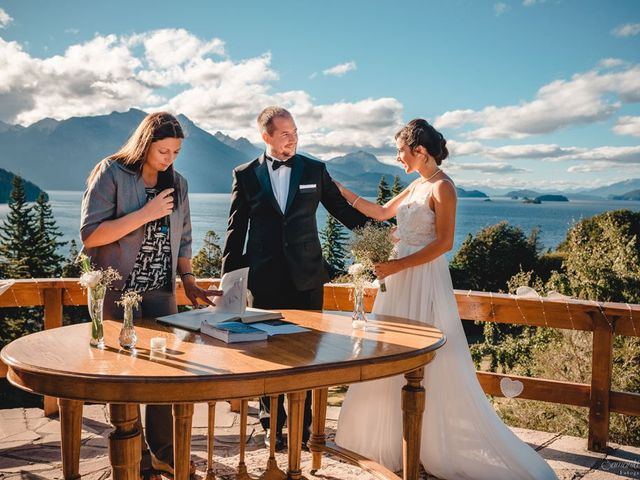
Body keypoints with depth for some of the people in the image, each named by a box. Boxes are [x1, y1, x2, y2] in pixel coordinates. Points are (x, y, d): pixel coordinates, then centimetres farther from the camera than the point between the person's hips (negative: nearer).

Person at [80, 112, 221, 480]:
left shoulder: (177, 183, 10)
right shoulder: (111, 174, -6)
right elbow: (90, 235, -14)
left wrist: (189, 281, 4)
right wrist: (146, 214, -18)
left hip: (162, 291, 4)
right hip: (118, 292, -4)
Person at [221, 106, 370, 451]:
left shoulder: (314, 170, 5)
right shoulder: (246, 175, 3)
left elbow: (343, 210, 8)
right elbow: (236, 230, 5)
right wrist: (230, 277, 4)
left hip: (307, 277, 1)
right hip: (265, 279, 0)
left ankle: (304, 422, 24)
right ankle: (273, 424, 27)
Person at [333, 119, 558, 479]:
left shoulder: (442, 187, -13)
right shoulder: (417, 185, 13)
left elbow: (444, 242, -19)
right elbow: (381, 212, 21)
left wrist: (397, 265, -21)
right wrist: (340, 190, 16)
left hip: (424, 280, -9)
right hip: (402, 279, 9)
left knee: (427, 365, -1)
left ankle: (438, 447, 12)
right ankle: (396, 438, 27)